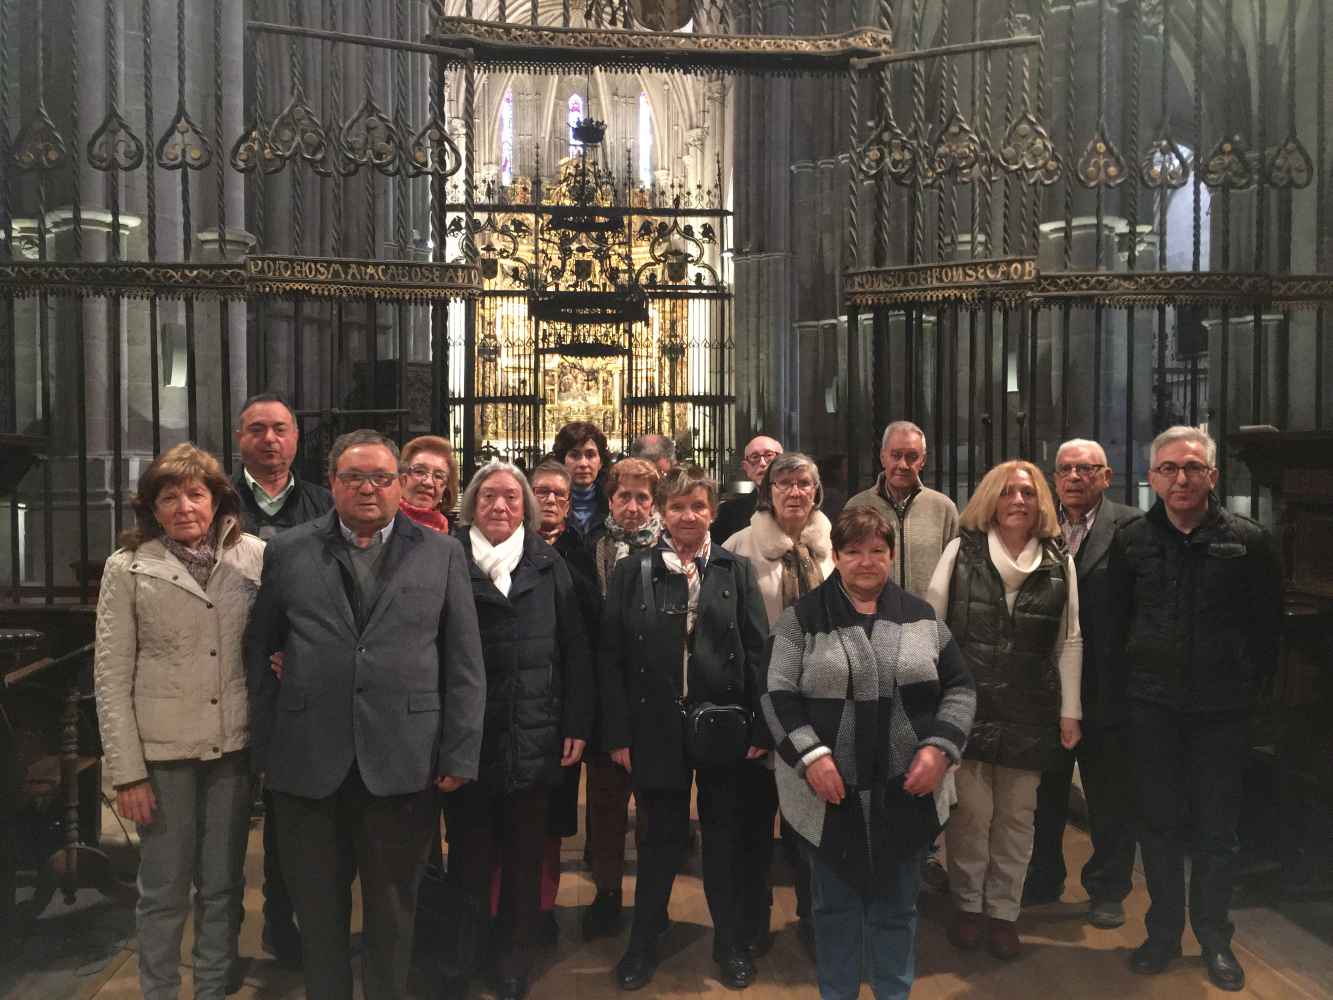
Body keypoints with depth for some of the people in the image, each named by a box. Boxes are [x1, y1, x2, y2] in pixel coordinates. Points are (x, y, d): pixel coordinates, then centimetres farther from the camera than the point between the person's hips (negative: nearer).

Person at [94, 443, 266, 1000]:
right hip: (163, 750, -1)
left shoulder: (254, 556, 0)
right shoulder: (127, 568, -2)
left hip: (234, 745, 2)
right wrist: (126, 771, -7)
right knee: (163, 891, 9)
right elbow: (111, 677, -3)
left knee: (223, 886, 13)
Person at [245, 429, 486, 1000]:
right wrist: (264, 744, 3)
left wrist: (460, 755, -3)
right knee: (318, 908, 15)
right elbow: (257, 652, 7)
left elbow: (464, 664, 1)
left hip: (403, 764, -1)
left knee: (393, 906, 14)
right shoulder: (287, 553, 5)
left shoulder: (442, 553, 3)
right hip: (308, 762, 1)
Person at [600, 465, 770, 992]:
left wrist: (760, 729, -6)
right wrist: (618, 733, -7)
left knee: (725, 837, 12)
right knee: (660, 838, 10)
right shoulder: (632, 571, 0)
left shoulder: (736, 570, 3)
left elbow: (757, 652, -1)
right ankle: (643, 944, 29)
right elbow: (612, 657, -2)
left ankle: (730, 942, 31)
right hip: (657, 728, -1)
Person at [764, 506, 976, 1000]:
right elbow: (778, 696, -5)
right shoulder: (802, 617, -2)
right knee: (835, 907, 14)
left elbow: (959, 688, 8)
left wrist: (939, 747, -6)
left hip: (906, 790, 2)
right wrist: (811, 756, -16)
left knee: (897, 907, 16)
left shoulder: (920, 615, 5)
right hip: (830, 791, -2)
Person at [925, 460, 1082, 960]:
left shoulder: (1059, 562, 5)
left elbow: (1069, 641, 7)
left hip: (1029, 712, 2)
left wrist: (1070, 711, 5)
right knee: (971, 811, 3)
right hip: (965, 704, -2)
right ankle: (968, 905, 23)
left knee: (1016, 815, 9)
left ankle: (1004, 911, 25)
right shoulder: (962, 550, 0)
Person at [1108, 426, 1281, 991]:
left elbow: (1267, 625, 3)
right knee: (1159, 823, 10)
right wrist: (1131, 680, 5)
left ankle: (1214, 938, 26)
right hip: (1153, 707, 1)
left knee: (1217, 828, 10)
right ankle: (1164, 931, 25)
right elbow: (1116, 621, 7)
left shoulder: (1248, 541, -4)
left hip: (1222, 710, -1)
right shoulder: (1131, 541, 0)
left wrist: (1250, 686, 2)